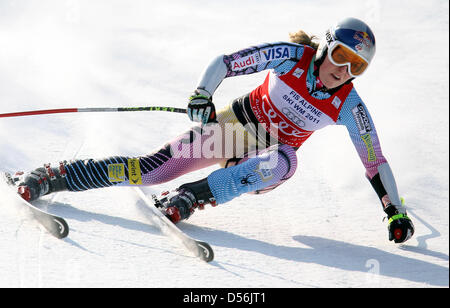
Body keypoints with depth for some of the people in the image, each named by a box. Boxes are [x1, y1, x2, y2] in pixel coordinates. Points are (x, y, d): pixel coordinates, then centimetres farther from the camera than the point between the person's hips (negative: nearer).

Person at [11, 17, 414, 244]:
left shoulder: (348, 105, -15)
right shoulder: (291, 55, -18)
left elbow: (375, 160, -8)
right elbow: (224, 63, -16)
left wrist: (396, 212, -9)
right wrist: (202, 95, -33)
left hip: (265, 163, 1)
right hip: (236, 123, -1)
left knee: (284, 163, -38)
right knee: (152, 168, -17)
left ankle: (190, 197, -32)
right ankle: (52, 178, -9)